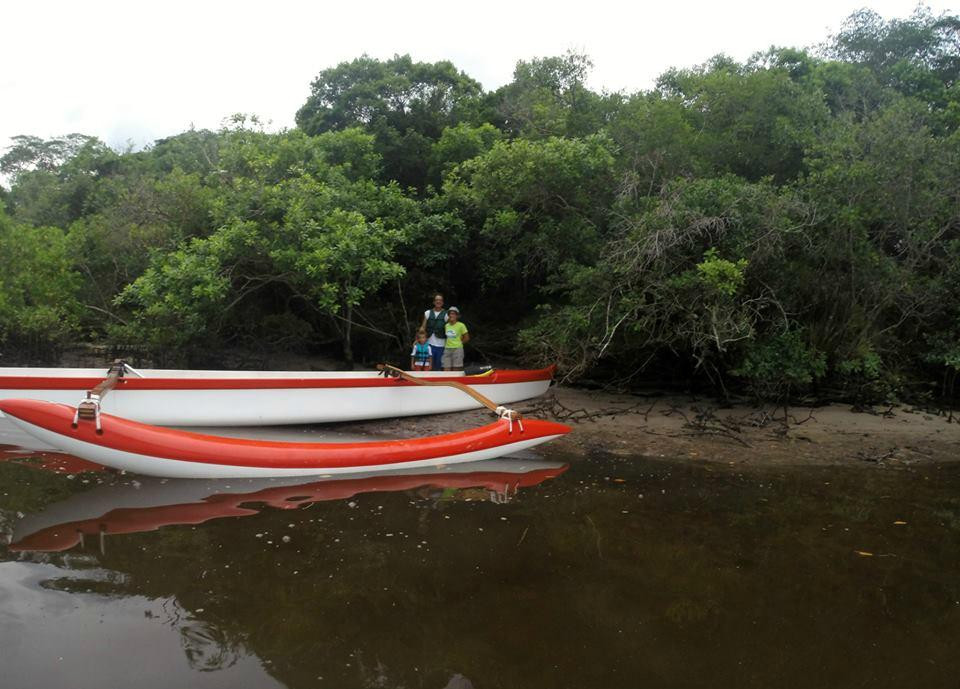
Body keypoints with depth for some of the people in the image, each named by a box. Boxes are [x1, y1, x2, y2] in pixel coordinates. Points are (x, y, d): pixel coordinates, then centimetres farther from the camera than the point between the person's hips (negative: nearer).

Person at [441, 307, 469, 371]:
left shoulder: (461, 325, -4)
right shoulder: (446, 325, 9)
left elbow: (466, 338, 2)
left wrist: (459, 343, 7)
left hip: (457, 349, -4)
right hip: (447, 349, 4)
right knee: (446, 371, -3)